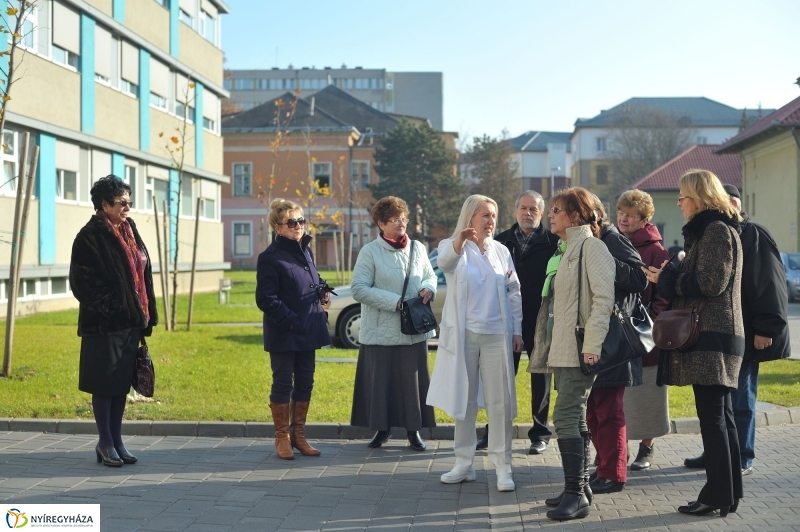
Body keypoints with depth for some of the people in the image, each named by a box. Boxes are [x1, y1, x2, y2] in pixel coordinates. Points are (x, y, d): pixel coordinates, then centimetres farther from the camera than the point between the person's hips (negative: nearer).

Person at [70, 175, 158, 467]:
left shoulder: (129, 231, 11)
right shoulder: (90, 237, -11)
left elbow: (143, 273, 14)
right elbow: (82, 281, -14)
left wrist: (145, 313, 10)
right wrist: (107, 308, -16)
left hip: (130, 321, 7)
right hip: (104, 323, -7)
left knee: (123, 382, 12)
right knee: (105, 384, 2)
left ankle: (116, 439, 21)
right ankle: (105, 443, 13)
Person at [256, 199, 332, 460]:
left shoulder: (306, 250, 10)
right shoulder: (270, 258, -13)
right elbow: (266, 300, -16)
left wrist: (322, 292, 4)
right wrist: (291, 321, -20)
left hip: (308, 331, 7)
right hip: (284, 334, -7)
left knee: (305, 384, 11)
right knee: (283, 384, 3)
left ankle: (299, 435, 22)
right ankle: (282, 437, 14)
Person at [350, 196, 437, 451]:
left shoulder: (417, 248, 6)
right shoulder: (370, 252, -6)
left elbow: (430, 276, 18)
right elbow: (359, 289, -11)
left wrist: (428, 288, -6)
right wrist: (395, 302, -17)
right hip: (381, 331, -3)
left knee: (413, 379, 6)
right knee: (381, 380, 3)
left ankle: (413, 430, 18)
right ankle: (382, 428, 19)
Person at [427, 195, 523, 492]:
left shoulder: (501, 252, 9)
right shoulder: (453, 247, -1)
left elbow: (513, 292, 12)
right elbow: (445, 263, -26)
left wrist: (517, 330, 5)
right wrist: (459, 241, -47)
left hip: (497, 335, 2)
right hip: (463, 334, -1)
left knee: (499, 401, 0)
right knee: (464, 400, 7)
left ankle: (502, 466, 5)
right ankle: (464, 463, 16)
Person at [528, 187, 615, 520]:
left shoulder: (591, 246, -9)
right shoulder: (564, 250, 18)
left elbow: (604, 298, -18)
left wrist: (592, 345, -23)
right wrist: (549, 346, 17)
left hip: (580, 349, -9)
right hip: (562, 348, 9)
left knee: (566, 418, -12)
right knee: (575, 418, 13)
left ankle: (576, 494, -8)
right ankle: (580, 487, 20)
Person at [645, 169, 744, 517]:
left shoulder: (716, 230, -10)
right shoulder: (708, 230, 21)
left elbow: (712, 282, -19)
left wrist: (667, 277, -9)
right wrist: (671, 273, 8)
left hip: (711, 338, -10)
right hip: (712, 336, 10)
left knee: (712, 417, -7)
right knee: (721, 416, 12)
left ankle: (717, 496, -3)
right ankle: (729, 492, 18)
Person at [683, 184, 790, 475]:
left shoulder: (754, 235, -10)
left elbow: (770, 284, -16)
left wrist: (766, 328, -19)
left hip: (743, 336, -8)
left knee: (740, 399, 0)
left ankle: (743, 458, 9)